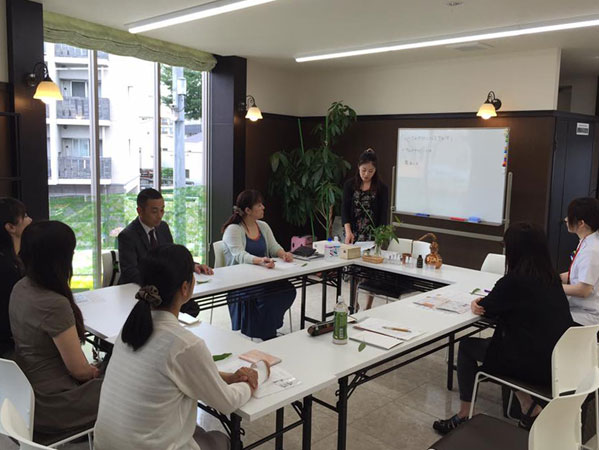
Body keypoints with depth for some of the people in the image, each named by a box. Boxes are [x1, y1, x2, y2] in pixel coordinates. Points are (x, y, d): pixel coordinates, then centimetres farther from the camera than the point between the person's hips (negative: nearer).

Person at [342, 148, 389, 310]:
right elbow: (345, 209, -4)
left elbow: (384, 215, -6)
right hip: (353, 235, 1)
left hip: (372, 236, -1)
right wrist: (348, 231, -19)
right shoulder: (350, 185, 2)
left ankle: (368, 308, 14)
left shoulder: (381, 189, -2)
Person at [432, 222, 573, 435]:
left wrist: (477, 303, 18)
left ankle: (463, 416, 19)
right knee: (501, 339, 28)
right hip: (560, 360, 8)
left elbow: (486, 309, -3)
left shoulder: (515, 280, -19)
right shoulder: (551, 277, 5)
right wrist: (486, 302, 3)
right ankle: (530, 408, 20)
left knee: (466, 346, 10)